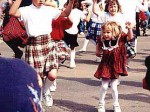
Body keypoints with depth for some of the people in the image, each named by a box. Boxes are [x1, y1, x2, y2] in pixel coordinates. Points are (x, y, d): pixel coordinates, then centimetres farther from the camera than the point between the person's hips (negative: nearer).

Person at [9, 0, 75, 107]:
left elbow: (65, 13, 13)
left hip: (48, 44, 3)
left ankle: (46, 91, 26)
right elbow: (12, 12, -19)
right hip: (33, 46, -3)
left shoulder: (49, 10, 9)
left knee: (52, 75, -7)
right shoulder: (26, 10, -2)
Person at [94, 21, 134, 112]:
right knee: (104, 86, 5)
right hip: (105, 67, 1)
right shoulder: (102, 41, -5)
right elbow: (98, 52, 12)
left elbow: (130, 37, -24)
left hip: (116, 67, -1)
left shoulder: (120, 39, -11)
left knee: (114, 87, 4)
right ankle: (101, 104, 23)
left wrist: (130, 29, -36)